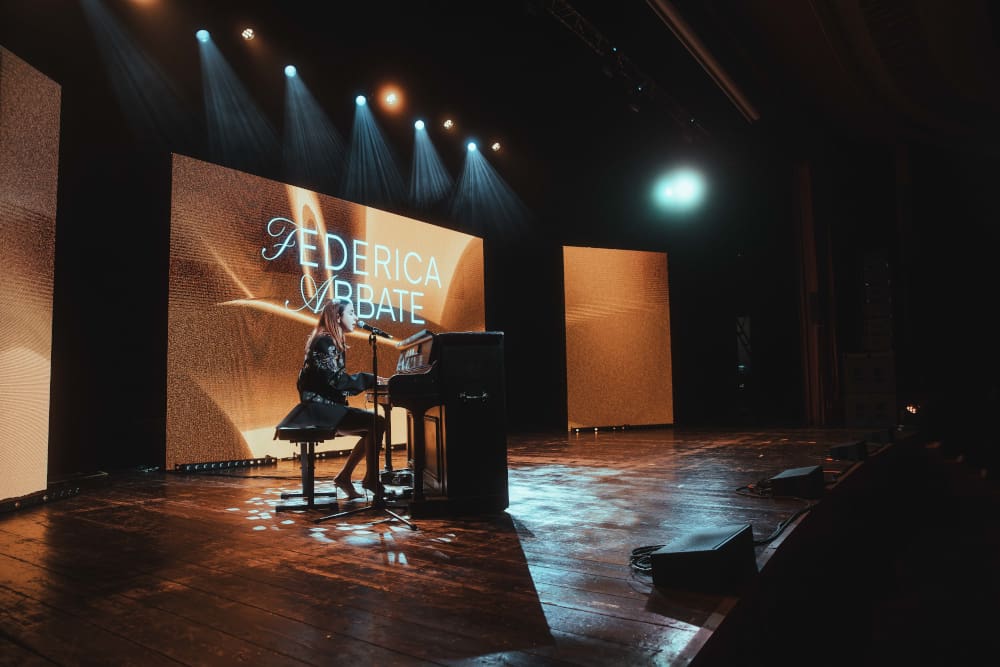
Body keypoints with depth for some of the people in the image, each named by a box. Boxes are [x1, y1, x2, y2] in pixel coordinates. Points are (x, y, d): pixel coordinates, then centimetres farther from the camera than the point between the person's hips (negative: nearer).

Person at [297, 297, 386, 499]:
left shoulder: (333, 342, 18)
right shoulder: (324, 341, -12)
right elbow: (335, 379, -21)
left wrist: (370, 382, 6)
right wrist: (369, 379, -14)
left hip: (328, 405, 10)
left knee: (373, 427, 2)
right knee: (378, 423, -16)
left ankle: (344, 476, 6)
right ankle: (371, 479, -5)